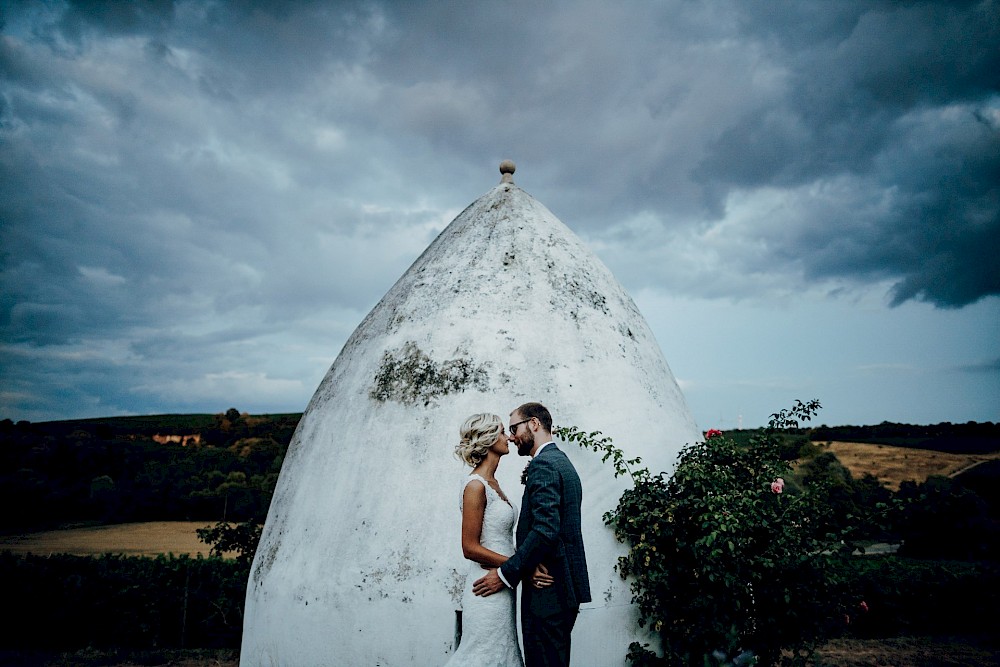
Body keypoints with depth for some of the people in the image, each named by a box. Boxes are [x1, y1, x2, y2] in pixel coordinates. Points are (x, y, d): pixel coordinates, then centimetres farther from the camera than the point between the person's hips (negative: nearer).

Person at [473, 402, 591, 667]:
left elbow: (545, 531, -24)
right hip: (564, 587, 10)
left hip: (547, 593, -10)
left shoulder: (543, 464, -14)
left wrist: (506, 574, -19)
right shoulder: (563, 462, 17)